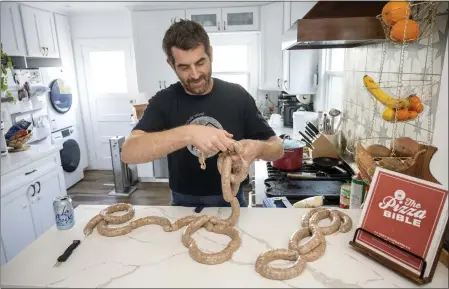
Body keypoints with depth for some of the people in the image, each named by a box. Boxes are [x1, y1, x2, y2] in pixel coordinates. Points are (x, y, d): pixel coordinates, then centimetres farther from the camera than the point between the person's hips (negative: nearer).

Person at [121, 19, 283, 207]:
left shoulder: (237, 95, -7)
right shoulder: (163, 101, -9)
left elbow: (277, 147, -3)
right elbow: (128, 153, -24)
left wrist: (259, 149, -26)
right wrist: (188, 134, -36)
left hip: (230, 200, 1)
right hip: (184, 204, -1)